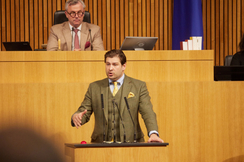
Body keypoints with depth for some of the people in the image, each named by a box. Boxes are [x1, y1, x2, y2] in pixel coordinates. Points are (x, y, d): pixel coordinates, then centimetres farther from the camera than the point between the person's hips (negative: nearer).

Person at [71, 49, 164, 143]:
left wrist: (153, 133, -18)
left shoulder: (139, 86, 9)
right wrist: (76, 117, -12)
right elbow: (84, 112, 13)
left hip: (130, 144, -5)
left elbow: (148, 113, 0)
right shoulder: (94, 87, 14)